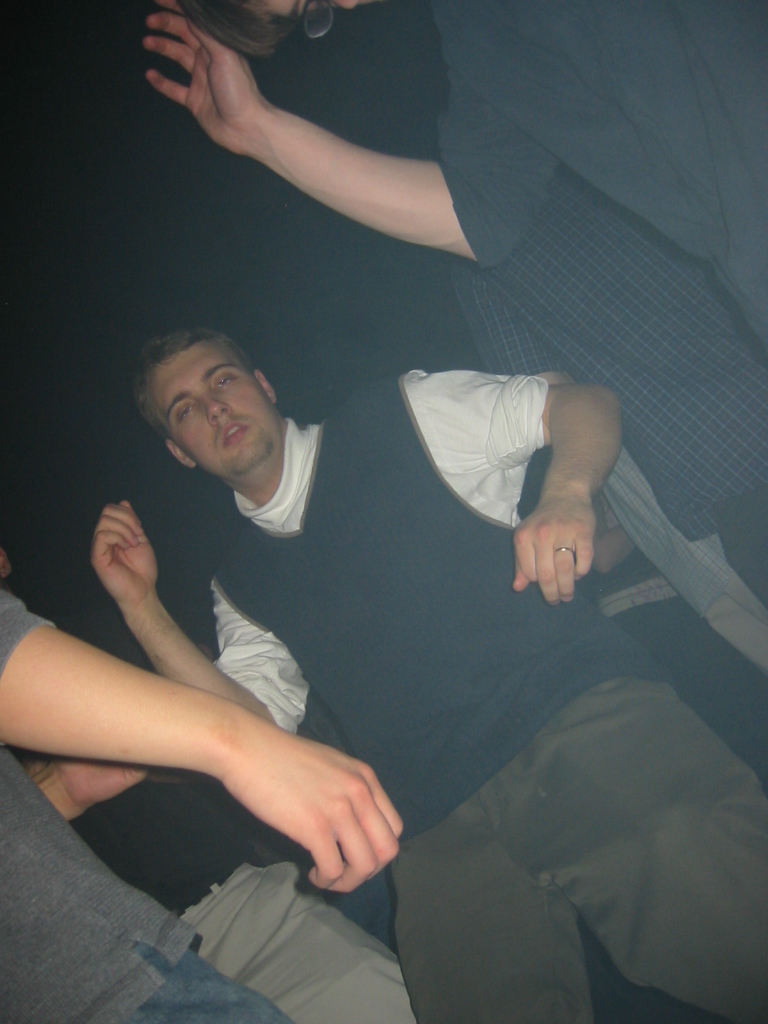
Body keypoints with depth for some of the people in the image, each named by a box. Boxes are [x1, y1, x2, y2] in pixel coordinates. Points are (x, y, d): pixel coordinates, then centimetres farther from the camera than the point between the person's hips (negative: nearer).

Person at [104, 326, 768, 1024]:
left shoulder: (397, 419, 14)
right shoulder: (240, 586, 22)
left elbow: (584, 404, 11)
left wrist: (567, 495, -10)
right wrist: (144, 607, 6)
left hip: (584, 715, -2)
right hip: (443, 829, 3)